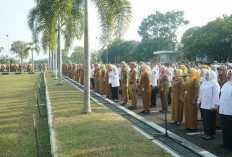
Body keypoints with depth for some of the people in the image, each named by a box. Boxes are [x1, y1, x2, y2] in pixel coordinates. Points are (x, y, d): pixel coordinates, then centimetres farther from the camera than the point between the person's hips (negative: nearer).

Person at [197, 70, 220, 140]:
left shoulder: (214, 84, -10)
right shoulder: (204, 83, 12)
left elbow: (215, 95, -14)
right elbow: (201, 93, 19)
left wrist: (214, 105, -17)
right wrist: (199, 101, 18)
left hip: (210, 106, -7)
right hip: (204, 105, 7)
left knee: (210, 120, 0)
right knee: (205, 120, 11)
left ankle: (211, 134, 10)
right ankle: (206, 133, 21)